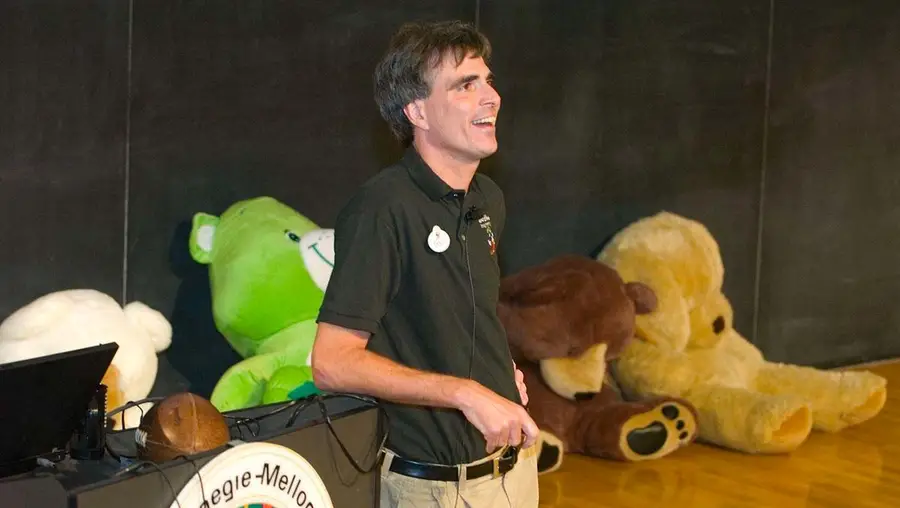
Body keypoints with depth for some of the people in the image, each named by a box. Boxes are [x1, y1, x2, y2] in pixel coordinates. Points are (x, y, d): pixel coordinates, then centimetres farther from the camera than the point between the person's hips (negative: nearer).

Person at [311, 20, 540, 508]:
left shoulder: (488, 199, 7)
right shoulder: (382, 207, -19)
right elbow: (332, 363, -22)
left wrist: (502, 369, 6)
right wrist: (465, 393, -24)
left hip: (514, 462, 8)